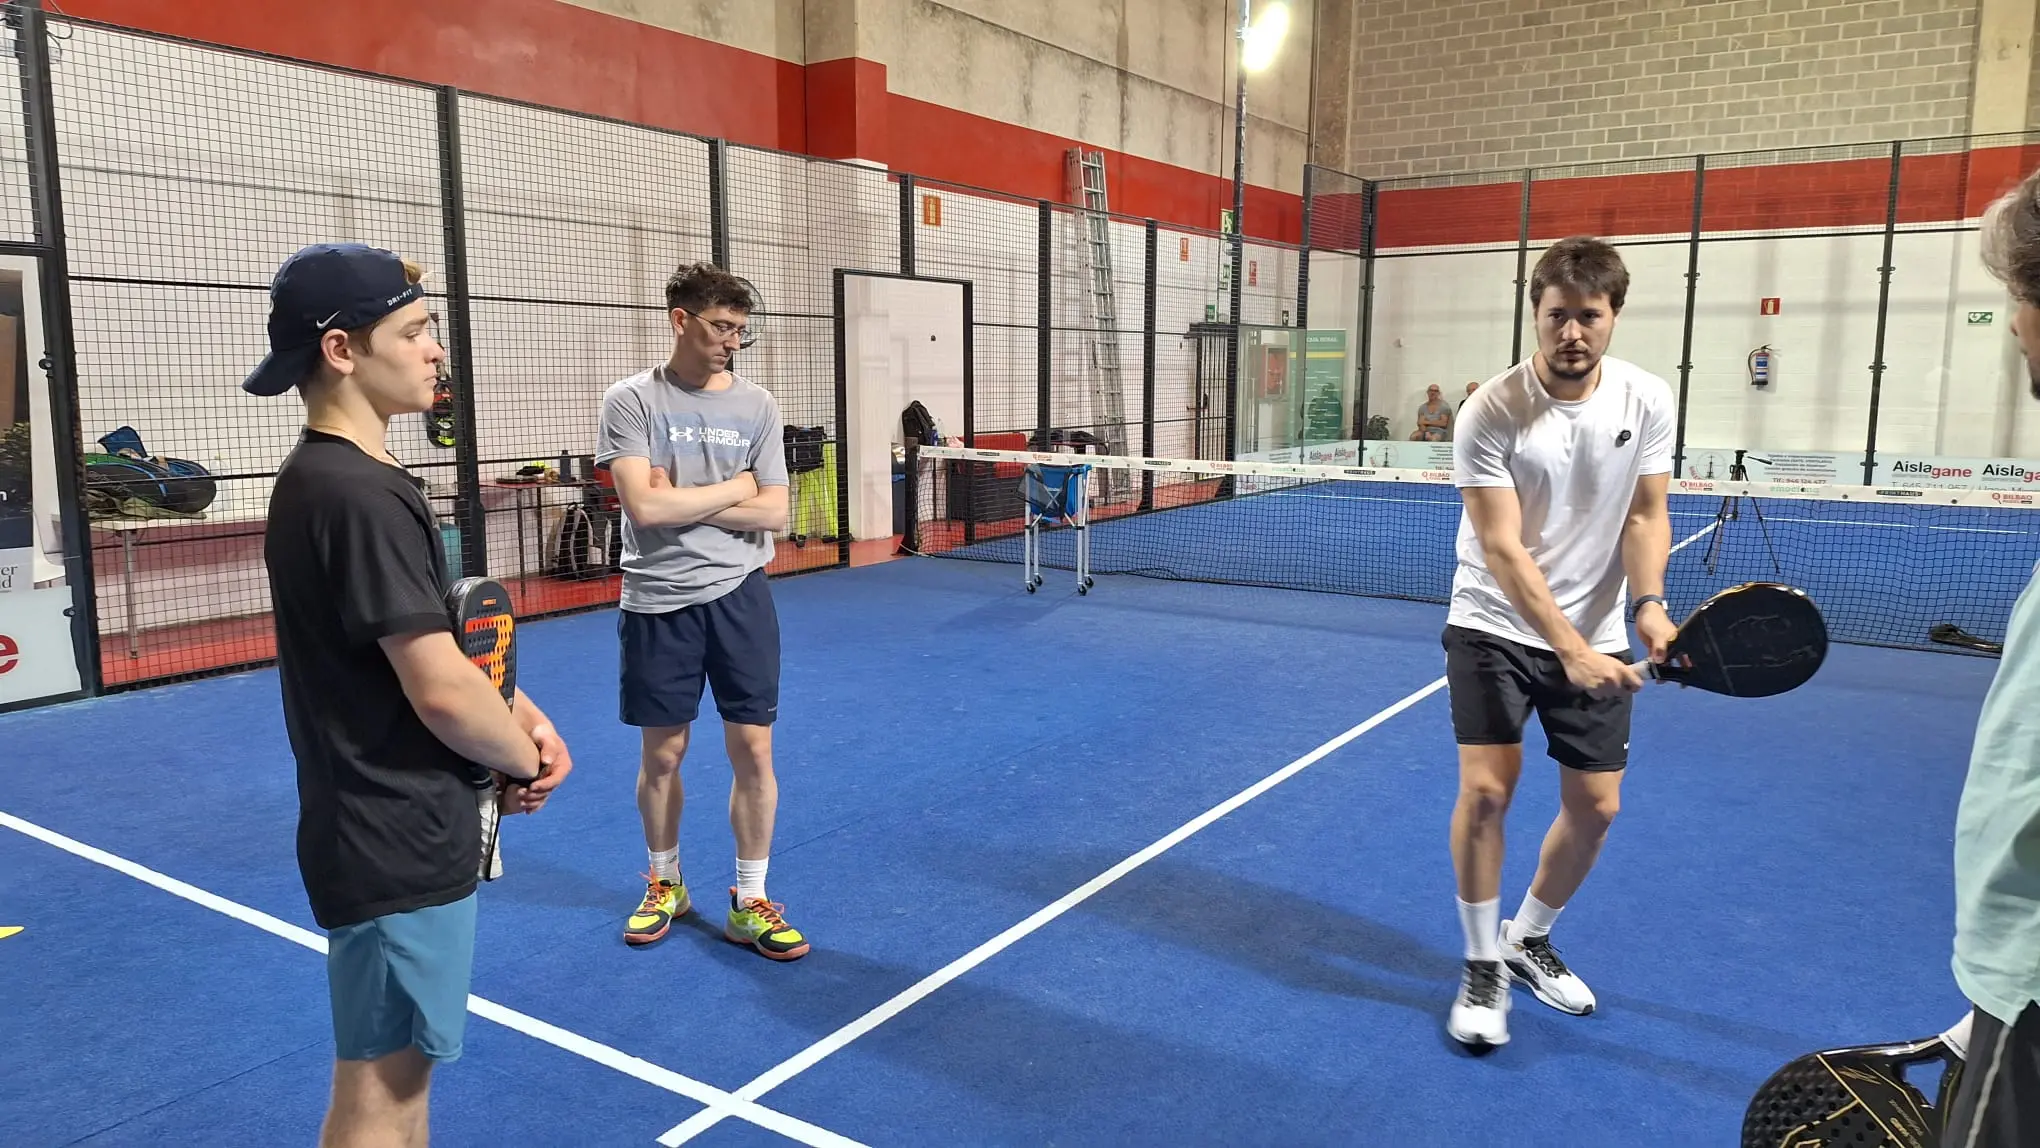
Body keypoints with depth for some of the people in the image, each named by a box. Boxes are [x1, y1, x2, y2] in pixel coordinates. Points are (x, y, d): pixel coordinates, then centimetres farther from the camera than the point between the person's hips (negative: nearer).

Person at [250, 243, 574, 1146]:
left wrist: (516, 711, -1)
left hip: (392, 829, 10)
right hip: (396, 843, -10)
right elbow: (441, 692, -24)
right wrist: (524, 760, -6)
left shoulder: (324, 478, 9)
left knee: (401, 1072, 23)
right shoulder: (359, 496, -23)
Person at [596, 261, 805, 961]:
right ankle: (664, 884, 33)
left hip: (739, 595, 2)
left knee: (753, 749, 3)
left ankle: (751, 902, 17)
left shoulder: (756, 404, 3)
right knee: (662, 752, 10)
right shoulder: (631, 400, -4)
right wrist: (731, 490, -7)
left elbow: (772, 512, -3)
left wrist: (680, 501, -11)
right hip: (658, 602, -2)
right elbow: (644, 507, -16)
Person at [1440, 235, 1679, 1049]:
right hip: (1494, 626, -4)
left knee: (1595, 807, 6)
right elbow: (1502, 550, -22)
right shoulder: (1492, 411, -19)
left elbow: (1645, 515, -1)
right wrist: (1570, 649, -30)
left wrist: (1648, 604, -21)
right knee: (1485, 791, -13)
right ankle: (1483, 967, 9)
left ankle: (1529, 939, 32)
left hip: (1597, 638, 4)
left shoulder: (1648, 400, -7)